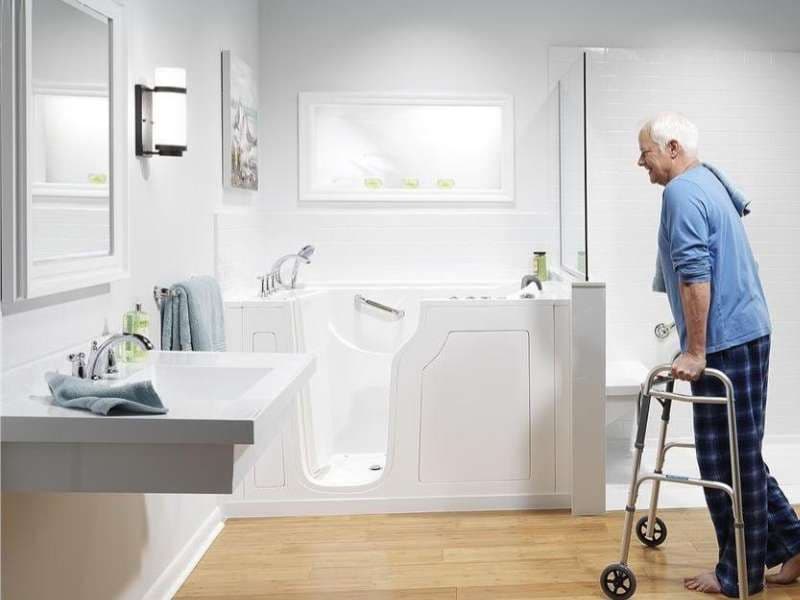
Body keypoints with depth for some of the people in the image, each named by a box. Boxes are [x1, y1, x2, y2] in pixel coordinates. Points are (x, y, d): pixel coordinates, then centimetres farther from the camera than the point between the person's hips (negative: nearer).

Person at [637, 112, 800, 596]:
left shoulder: (682, 192, -14)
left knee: (725, 460, -1)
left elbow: (694, 275, -22)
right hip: (744, 332, 10)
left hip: (726, 340, -10)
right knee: (739, 454, 16)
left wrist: (695, 351, -19)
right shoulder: (709, 181, 19)